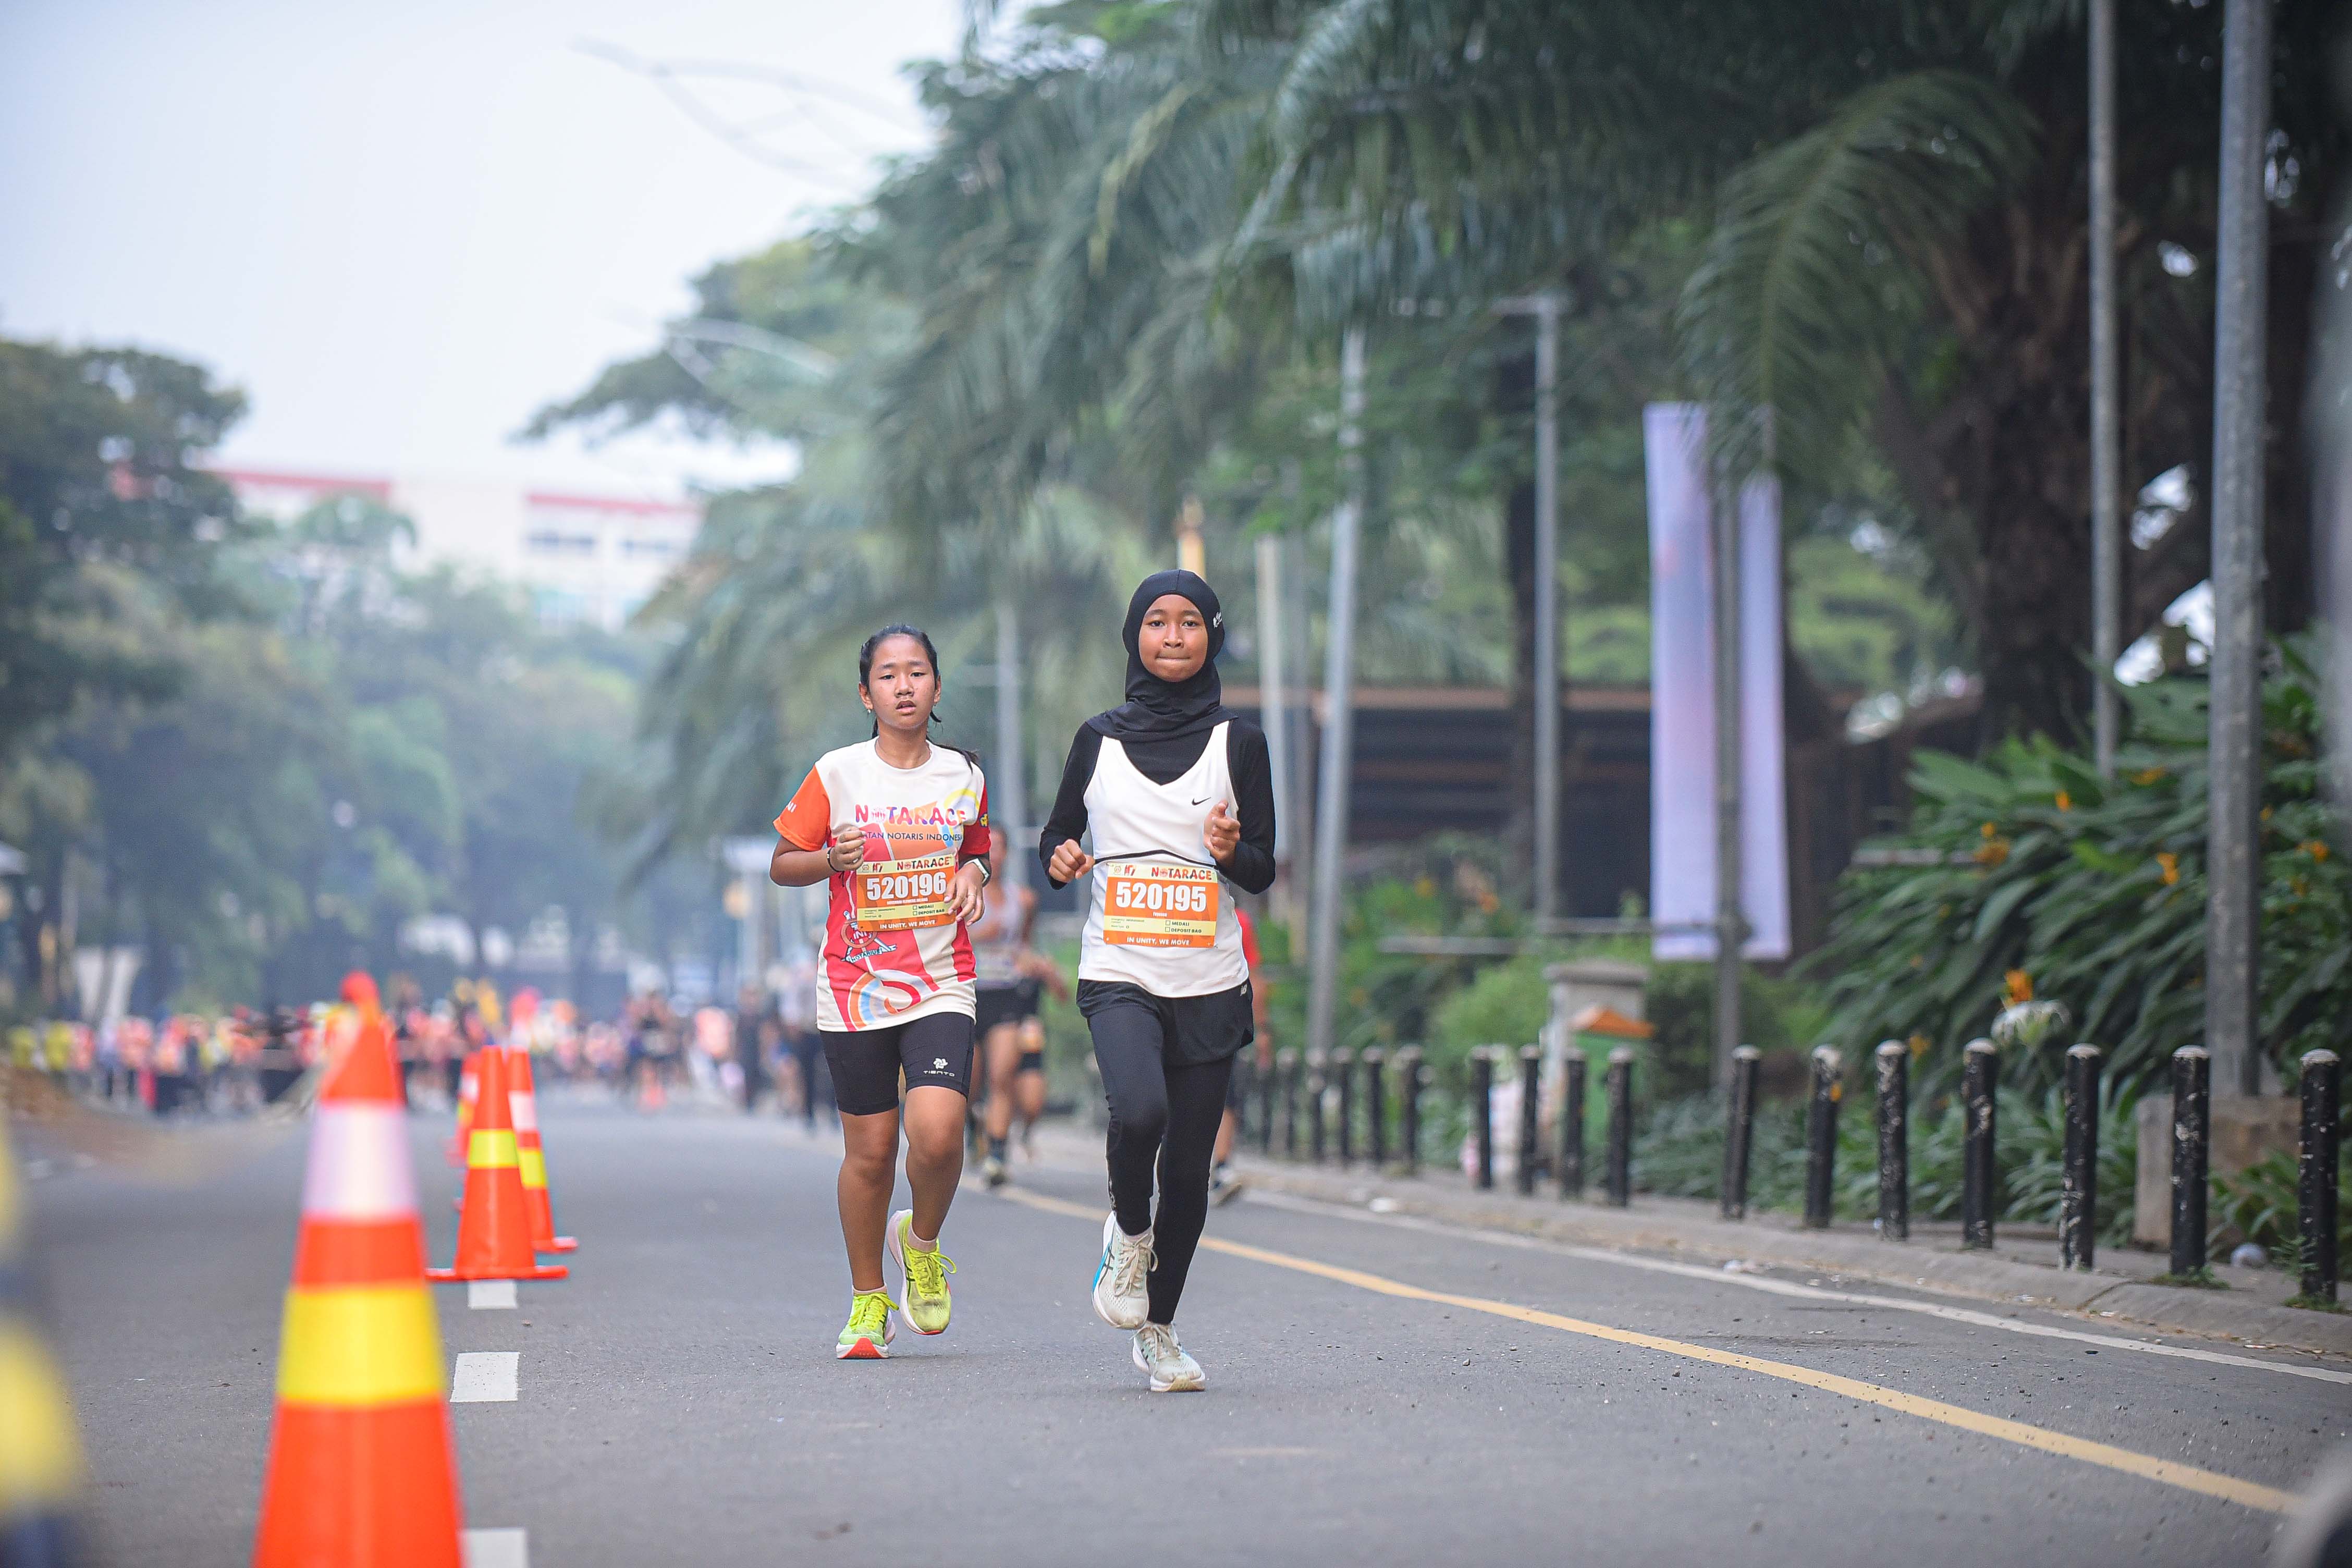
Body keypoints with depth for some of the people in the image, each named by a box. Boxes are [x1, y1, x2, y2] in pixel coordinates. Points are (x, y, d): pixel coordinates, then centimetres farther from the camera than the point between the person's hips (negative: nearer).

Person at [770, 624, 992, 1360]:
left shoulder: (965, 777, 5)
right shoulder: (836, 775, -1)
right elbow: (781, 864, 6)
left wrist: (972, 875, 0)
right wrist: (831, 858, -14)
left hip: (941, 988, 1)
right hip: (855, 989, 0)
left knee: (937, 1135, -19)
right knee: (870, 1153, 3)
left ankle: (922, 1242, 12)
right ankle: (869, 1301, 23)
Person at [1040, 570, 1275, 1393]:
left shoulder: (1237, 741, 5)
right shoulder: (1099, 738, 7)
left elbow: (1265, 872, 4)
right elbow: (1057, 836, 16)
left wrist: (1234, 851, -18)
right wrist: (1060, 861, -7)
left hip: (1209, 984, 1)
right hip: (1118, 976, -1)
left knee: (1188, 1166, 3)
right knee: (1140, 1111, -28)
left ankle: (1158, 1331, 23)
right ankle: (1128, 1232, 4)